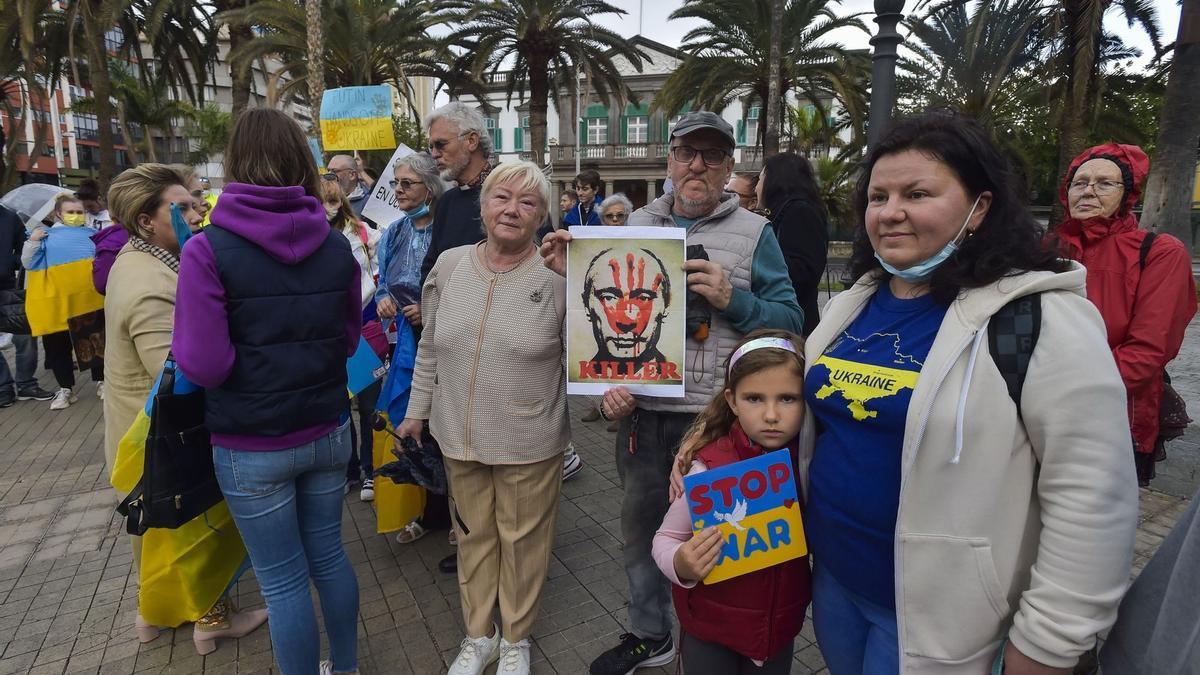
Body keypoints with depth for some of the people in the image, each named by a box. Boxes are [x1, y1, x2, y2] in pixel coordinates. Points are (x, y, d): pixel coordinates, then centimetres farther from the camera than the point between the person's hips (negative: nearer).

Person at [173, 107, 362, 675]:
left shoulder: (208, 250, -15)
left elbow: (203, 365, -17)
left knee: (284, 580, 11)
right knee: (329, 556, 21)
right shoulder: (336, 246, -3)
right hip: (328, 433, 4)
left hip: (252, 449, -4)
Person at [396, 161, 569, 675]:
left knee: (523, 539, 14)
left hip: (529, 442, -3)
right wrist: (417, 410, 14)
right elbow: (430, 348, 9)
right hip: (460, 436, 4)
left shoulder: (559, 277, -13)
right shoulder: (449, 265, 0)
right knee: (473, 535, 20)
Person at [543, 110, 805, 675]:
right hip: (639, 407, 4)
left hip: (711, 414, -4)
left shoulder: (753, 232, -3)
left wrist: (731, 300, -21)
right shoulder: (637, 224, 8)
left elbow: (790, 321, -6)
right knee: (641, 522, 19)